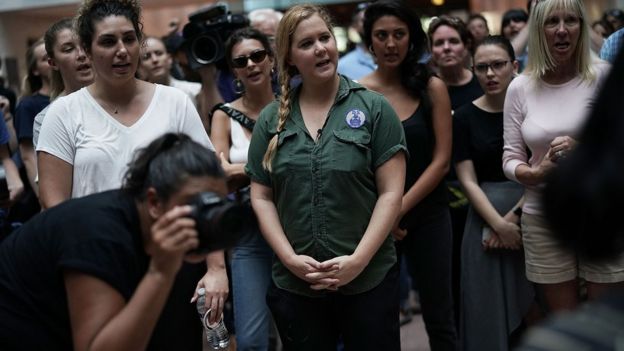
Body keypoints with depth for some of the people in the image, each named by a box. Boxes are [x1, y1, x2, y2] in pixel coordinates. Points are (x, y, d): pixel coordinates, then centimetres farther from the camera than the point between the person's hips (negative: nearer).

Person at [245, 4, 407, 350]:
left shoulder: (373, 108, -2)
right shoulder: (271, 119, 5)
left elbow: (391, 193, -6)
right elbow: (261, 198, 5)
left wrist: (357, 260, -14)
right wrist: (290, 258, -7)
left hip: (368, 280, -2)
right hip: (294, 284, 2)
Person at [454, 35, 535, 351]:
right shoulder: (466, 117, 1)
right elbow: (468, 181, -3)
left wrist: (513, 218, -12)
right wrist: (499, 224, -14)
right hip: (486, 217, 0)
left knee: (535, 306, 4)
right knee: (490, 307, 4)